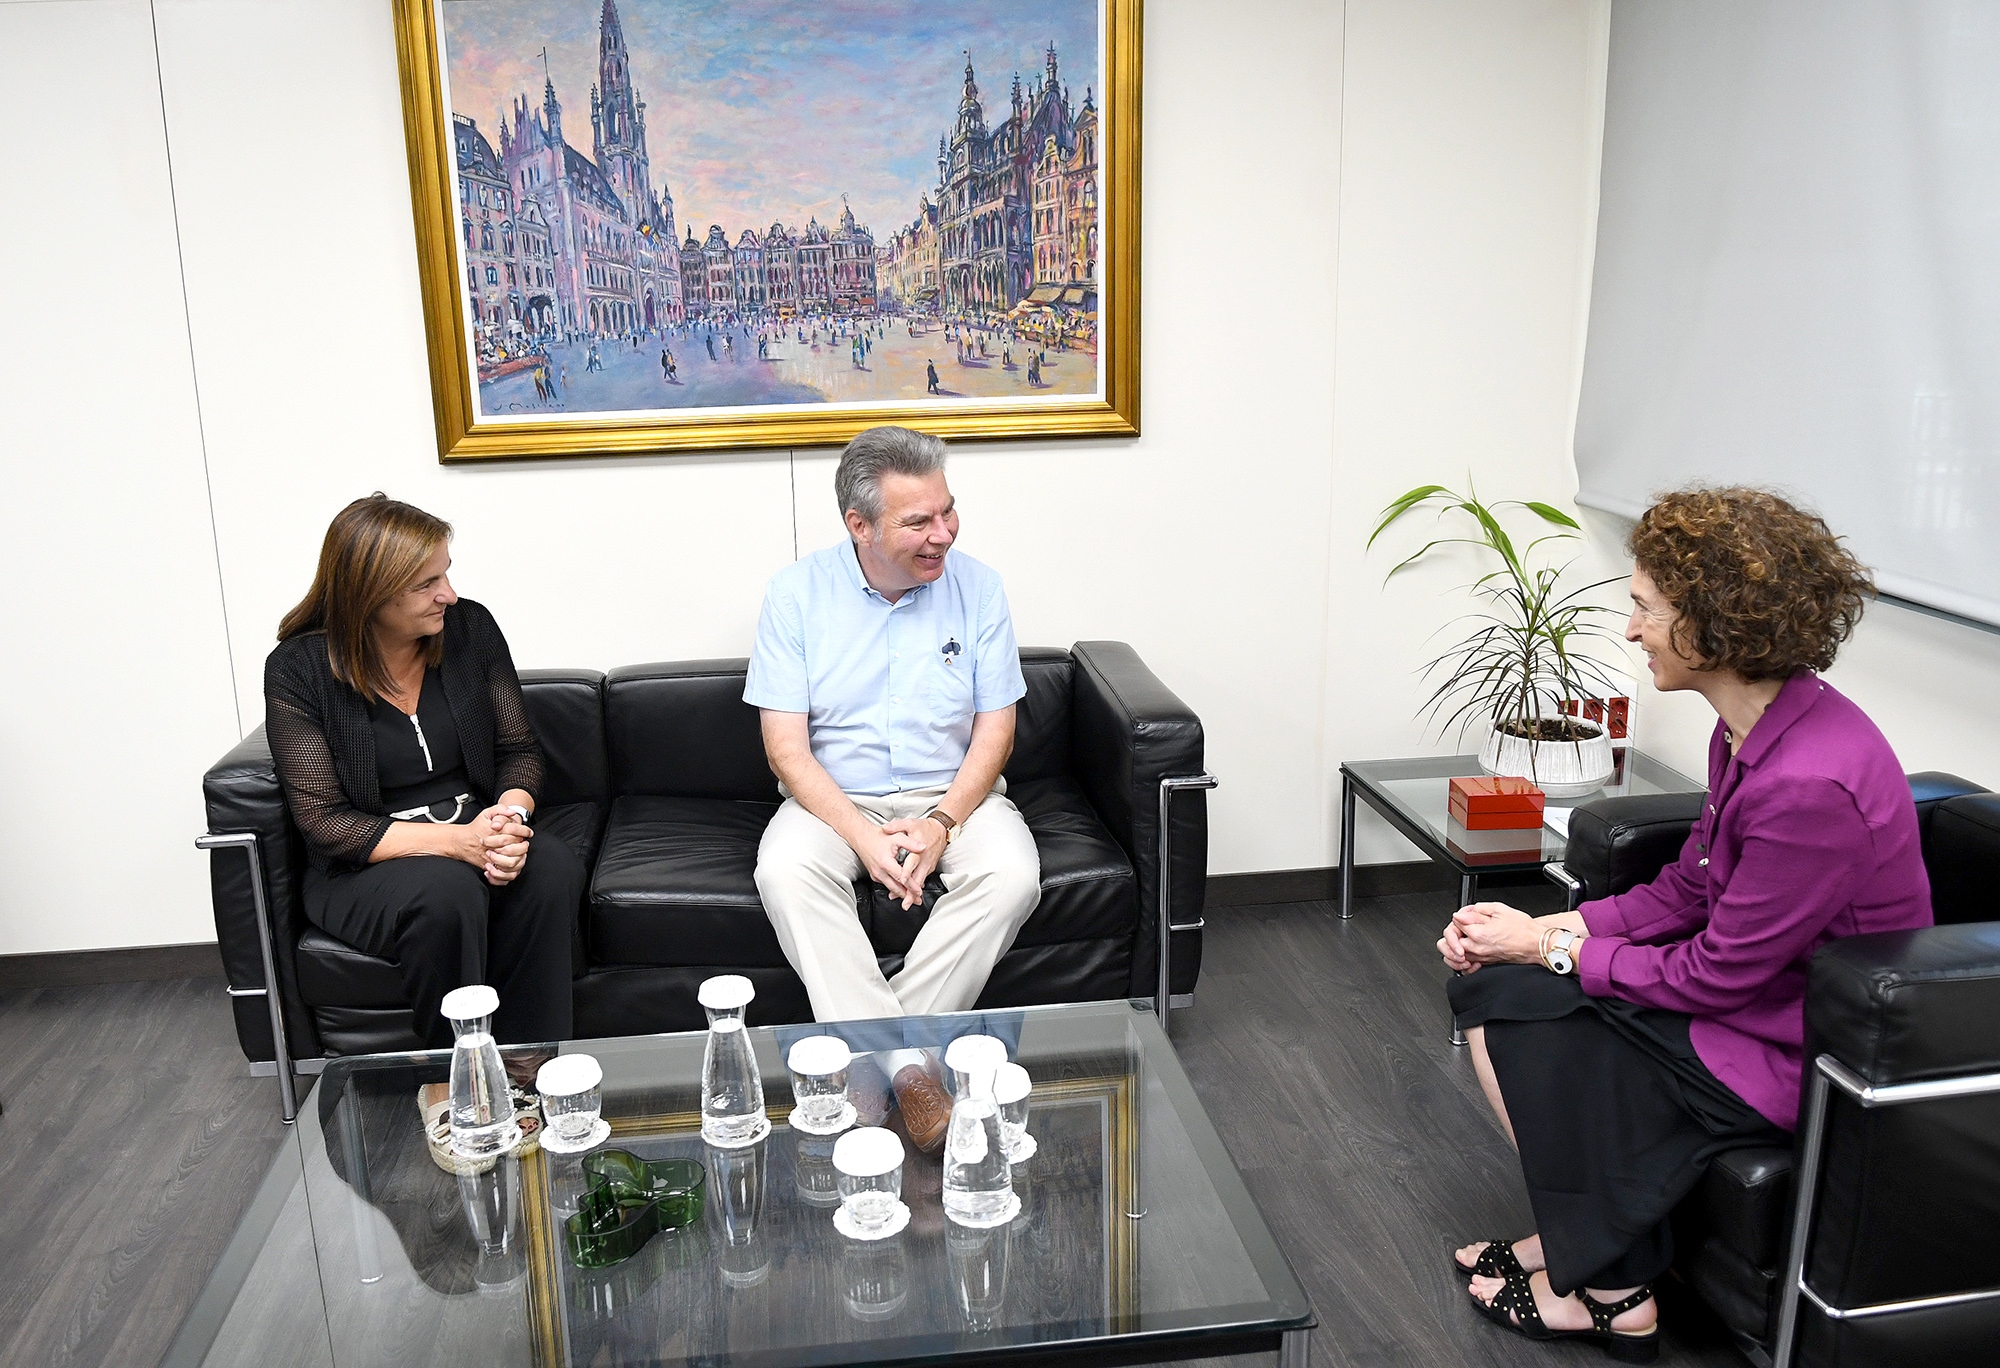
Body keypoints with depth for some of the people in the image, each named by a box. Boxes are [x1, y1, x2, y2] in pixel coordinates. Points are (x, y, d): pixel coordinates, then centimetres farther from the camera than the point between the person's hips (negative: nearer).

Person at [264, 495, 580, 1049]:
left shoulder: (470, 627, 0)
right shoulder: (297, 670, -9)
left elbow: (518, 749, 5)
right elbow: (325, 823, -12)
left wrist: (510, 814, -19)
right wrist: (456, 841, -25)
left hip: (475, 832, 3)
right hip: (367, 864, -3)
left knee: (553, 868, -30)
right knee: (446, 892, -36)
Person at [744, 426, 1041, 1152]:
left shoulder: (976, 587, -4)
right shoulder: (796, 592, -8)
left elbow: (995, 731, -2)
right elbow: (786, 748, -10)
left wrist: (941, 824, -19)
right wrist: (864, 837, -24)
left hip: (952, 792, 1)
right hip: (835, 797, -1)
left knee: (1012, 874, -29)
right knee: (786, 870, -32)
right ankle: (906, 1067, -33)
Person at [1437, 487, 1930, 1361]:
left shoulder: (1811, 785, -31)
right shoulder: (1750, 729, -1)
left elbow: (1715, 976, -23)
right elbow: (1686, 892, 6)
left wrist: (1550, 949, -13)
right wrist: (1541, 927, -5)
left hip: (1796, 1058, -9)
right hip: (1750, 990, 9)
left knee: (1510, 1003, -9)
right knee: (1490, 984, 0)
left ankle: (1607, 1289, 10)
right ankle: (1577, 1243, 14)